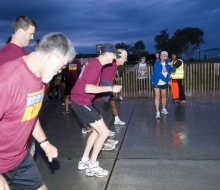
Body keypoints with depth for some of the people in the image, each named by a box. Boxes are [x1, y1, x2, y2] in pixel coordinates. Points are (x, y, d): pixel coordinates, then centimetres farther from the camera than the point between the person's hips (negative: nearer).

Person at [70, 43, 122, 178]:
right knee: (104, 132, -5)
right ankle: (92, 166, 6)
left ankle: (84, 161, 27)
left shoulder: (94, 62, 12)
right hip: (81, 102, -10)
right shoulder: (95, 65, -18)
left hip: (80, 100, 10)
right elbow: (88, 88, -27)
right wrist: (110, 88, -19)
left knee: (98, 130, 19)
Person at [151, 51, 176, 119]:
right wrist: (166, 80, -25)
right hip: (157, 82, -4)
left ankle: (163, 109, 33)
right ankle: (157, 112, -5)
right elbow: (158, 73, -25)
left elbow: (173, 70, -2)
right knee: (157, 96, -7)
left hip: (164, 83, 4)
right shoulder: (157, 63, -16)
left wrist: (171, 66, -25)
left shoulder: (167, 64, -2)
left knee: (164, 95, 13)